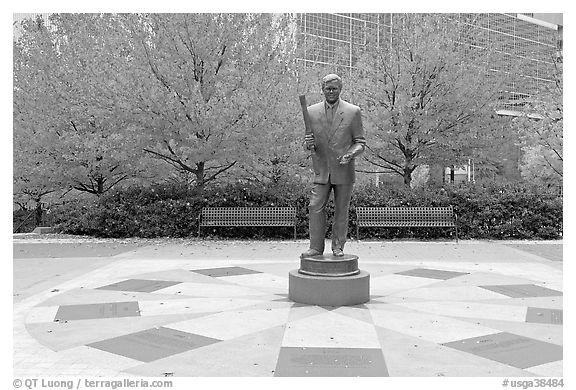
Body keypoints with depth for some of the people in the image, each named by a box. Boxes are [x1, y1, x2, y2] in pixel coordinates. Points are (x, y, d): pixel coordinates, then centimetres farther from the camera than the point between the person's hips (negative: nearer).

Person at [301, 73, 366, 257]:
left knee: (341, 211, 6)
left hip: (344, 170, -1)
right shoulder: (311, 111, 5)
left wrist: (351, 154, -18)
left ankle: (338, 247, 17)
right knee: (316, 208, -6)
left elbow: (360, 142, 2)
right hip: (321, 169, 1)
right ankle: (316, 247, 3)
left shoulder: (353, 112, -1)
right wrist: (308, 144, -14)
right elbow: (306, 143, 11)